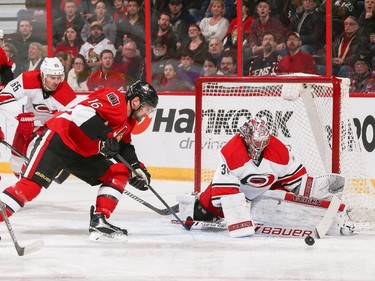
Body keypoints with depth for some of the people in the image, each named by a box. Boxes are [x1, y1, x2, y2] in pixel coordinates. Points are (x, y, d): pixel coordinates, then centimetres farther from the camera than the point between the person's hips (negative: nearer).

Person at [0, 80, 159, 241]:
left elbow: (124, 146, 24)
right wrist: (105, 136, -33)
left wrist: (137, 167, 11)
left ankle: (98, 222, 0)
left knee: (119, 173, 6)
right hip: (57, 139, -10)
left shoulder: (128, 121, 14)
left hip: (82, 154, 10)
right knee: (32, 184, -22)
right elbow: (83, 111, -31)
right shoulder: (114, 98, -17)